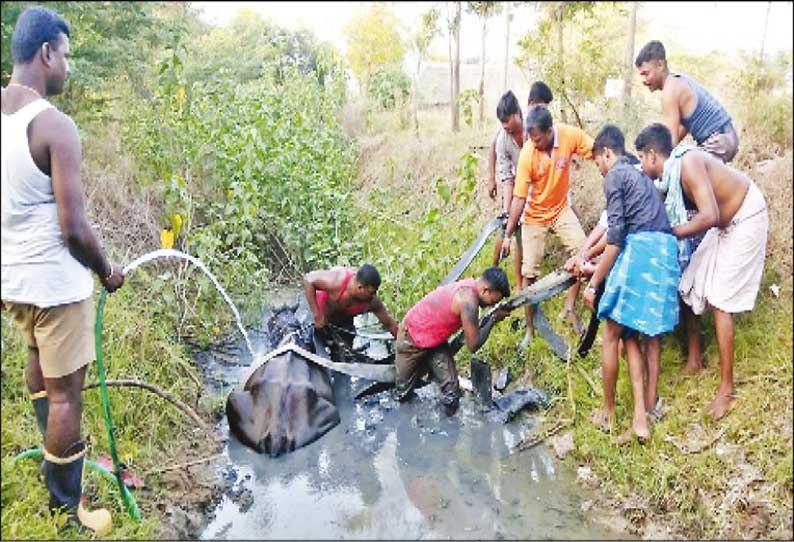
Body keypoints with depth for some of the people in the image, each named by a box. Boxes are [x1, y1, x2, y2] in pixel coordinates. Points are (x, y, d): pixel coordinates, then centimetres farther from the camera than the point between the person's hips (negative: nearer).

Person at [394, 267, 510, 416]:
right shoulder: (469, 301, -34)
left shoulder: (469, 288, -7)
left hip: (435, 340, 8)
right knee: (404, 388, 14)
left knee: (451, 389, -3)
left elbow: (470, 329, 9)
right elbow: (473, 345, -27)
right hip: (412, 338, -7)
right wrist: (493, 319, -19)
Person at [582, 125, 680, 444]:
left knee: (613, 335, 3)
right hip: (666, 253, 9)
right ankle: (645, 410, 14)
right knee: (649, 333, 15)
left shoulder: (615, 176, 0)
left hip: (640, 250, -8)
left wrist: (593, 285, -5)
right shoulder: (639, 175, 27)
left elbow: (615, 238, -8)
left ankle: (609, 413, 13)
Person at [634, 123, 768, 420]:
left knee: (720, 301, -9)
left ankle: (726, 388, 1)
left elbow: (709, 215, -37)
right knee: (691, 287, 8)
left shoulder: (688, 162, -28)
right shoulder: (668, 178, -1)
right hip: (725, 223, 9)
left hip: (746, 220, -9)